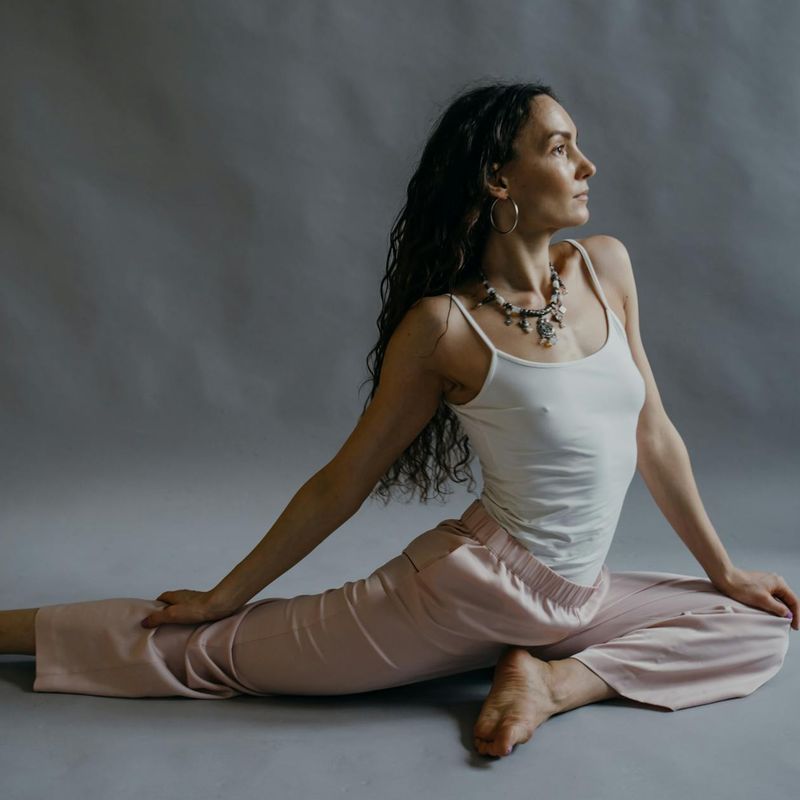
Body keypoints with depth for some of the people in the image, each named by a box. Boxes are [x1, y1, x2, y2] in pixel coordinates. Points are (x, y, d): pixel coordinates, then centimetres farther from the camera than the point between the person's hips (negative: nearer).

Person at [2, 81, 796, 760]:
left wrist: (723, 567, 14)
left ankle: (559, 680, -6)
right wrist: (222, 595, -2)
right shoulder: (445, 325, -16)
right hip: (476, 582, -5)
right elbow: (341, 483, -7)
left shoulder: (605, 267, -2)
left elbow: (651, 432, 8)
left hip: (579, 598, 6)